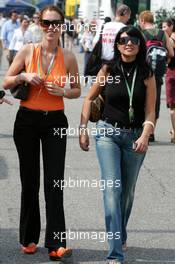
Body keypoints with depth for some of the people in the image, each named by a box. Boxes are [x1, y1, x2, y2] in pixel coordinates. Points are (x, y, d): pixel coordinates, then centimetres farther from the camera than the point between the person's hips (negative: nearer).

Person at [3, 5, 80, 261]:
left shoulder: (68, 57, 0)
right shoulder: (27, 51, -2)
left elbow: (77, 91, 10)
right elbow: (6, 82, 4)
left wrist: (62, 91, -11)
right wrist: (24, 77, -14)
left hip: (55, 121, 0)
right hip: (27, 120, 0)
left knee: (54, 183, -6)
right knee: (30, 182, 8)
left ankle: (56, 244, -8)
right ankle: (29, 238, 22)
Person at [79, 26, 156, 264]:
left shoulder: (147, 75, -2)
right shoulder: (108, 70, -1)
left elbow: (150, 111, -5)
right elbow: (89, 98, 10)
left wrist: (145, 135, -21)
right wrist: (83, 129, 4)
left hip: (135, 136, 1)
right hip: (107, 132, -1)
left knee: (127, 191, 14)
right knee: (112, 188, -13)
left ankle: (120, 236, 40)